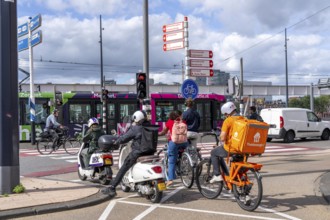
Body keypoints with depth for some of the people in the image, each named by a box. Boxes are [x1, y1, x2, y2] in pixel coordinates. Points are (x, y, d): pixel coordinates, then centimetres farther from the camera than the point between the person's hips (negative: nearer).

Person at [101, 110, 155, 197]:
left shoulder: (135, 128, -10)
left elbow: (124, 138, -6)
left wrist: (116, 142, 13)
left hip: (138, 153, -6)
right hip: (150, 153, 6)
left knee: (123, 169, 0)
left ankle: (112, 188, -3)